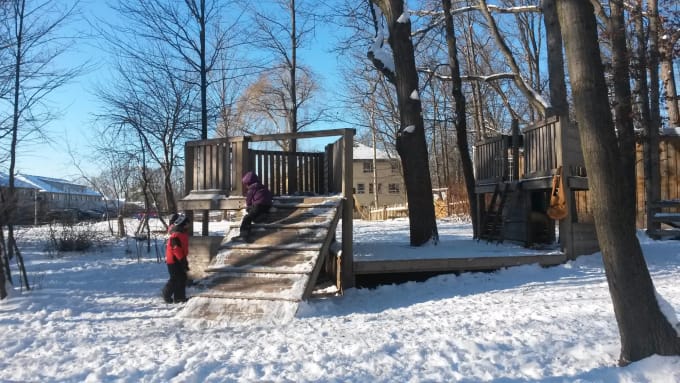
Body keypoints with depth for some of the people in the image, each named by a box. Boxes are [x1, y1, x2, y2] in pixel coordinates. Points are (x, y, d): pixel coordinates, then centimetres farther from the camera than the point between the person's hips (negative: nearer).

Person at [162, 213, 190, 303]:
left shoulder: (183, 233, 10)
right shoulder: (176, 236, -22)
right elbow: (177, 250, -25)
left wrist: (185, 260, 21)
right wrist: (183, 261, -23)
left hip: (178, 260, 10)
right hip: (174, 261, -10)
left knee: (182, 278, 11)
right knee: (175, 279, -3)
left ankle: (180, 297, 17)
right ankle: (167, 295, 16)